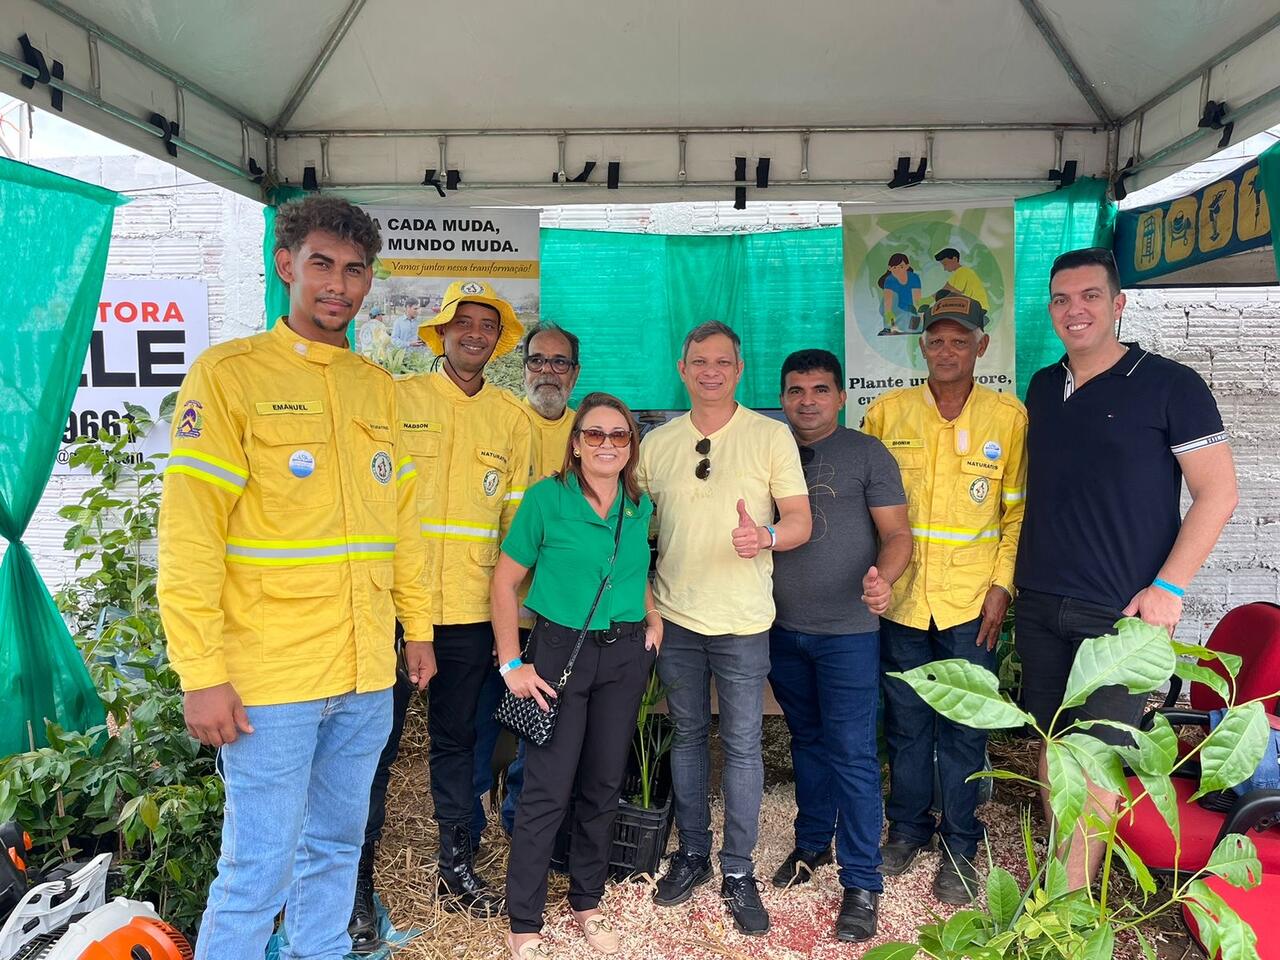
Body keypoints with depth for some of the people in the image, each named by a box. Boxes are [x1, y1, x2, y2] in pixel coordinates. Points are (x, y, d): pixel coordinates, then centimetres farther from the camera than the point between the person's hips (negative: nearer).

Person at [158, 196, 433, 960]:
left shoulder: (378, 386, 10)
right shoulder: (230, 373, -7)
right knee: (261, 869, 4)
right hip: (270, 676, -5)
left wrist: (417, 628, 13)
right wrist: (202, 673, -15)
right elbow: (188, 535, -12)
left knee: (337, 846, 19)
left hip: (367, 671, 6)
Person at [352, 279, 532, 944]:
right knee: (377, 742, 6)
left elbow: (516, 512, 9)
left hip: (471, 609, 3)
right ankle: (358, 879, 23)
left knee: (456, 738, 16)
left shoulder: (511, 416, 8)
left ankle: (456, 864, 32)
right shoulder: (398, 398, 0)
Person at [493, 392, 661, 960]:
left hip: (625, 654, 4)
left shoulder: (640, 506, 3)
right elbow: (505, 580, -8)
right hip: (559, 650, -4)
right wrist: (512, 662, -10)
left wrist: (653, 616, 4)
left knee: (604, 784, 14)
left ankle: (587, 903, 34)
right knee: (547, 791, 1)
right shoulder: (546, 497, -11)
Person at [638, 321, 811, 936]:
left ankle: (738, 871, 21)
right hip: (675, 618, 3)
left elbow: (801, 522, -6)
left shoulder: (771, 436, -4)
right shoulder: (656, 443, 4)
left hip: (743, 621, -3)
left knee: (742, 745, 5)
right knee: (687, 737, 15)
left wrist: (767, 536, -28)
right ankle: (692, 853, 32)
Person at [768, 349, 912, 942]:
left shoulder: (868, 454, -3)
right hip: (782, 628, 4)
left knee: (852, 753, -1)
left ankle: (862, 882, 12)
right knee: (807, 741, 18)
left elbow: (897, 533, -7)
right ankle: (812, 844, 35)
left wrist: (883, 579, -26)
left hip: (847, 631, -4)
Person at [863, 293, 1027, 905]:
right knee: (905, 722, 14)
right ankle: (908, 827, 34)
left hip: (971, 602, -1)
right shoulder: (886, 412, 0)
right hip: (901, 598, 1)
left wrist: (1002, 586, -4)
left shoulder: (1009, 417, -1)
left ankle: (960, 845, 28)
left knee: (964, 728, 9)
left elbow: (1017, 512, 2)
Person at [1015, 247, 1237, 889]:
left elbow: (1218, 492, -7)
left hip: (1120, 613, -5)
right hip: (1038, 606, 5)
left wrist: (1168, 587, -14)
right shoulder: (1042, 388, 10)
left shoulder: (1169, 384, -6)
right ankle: (1059, 870, 29)